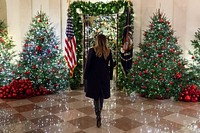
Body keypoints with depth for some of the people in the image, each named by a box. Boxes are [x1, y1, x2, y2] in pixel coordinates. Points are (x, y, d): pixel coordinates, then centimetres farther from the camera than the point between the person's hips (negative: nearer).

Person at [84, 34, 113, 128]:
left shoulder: (92, 50, -9)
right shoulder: (108, 51, 0)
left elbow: (88, 64, -8)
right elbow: (111, 65, 4)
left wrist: (85, 76, 1)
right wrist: (110, 76, 13)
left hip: (94, 76, -3)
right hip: (104, 76, 3)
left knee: (96, 96, 5)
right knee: (102, 95, 16)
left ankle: (98, 115, -9)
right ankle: (99, 113, 29)